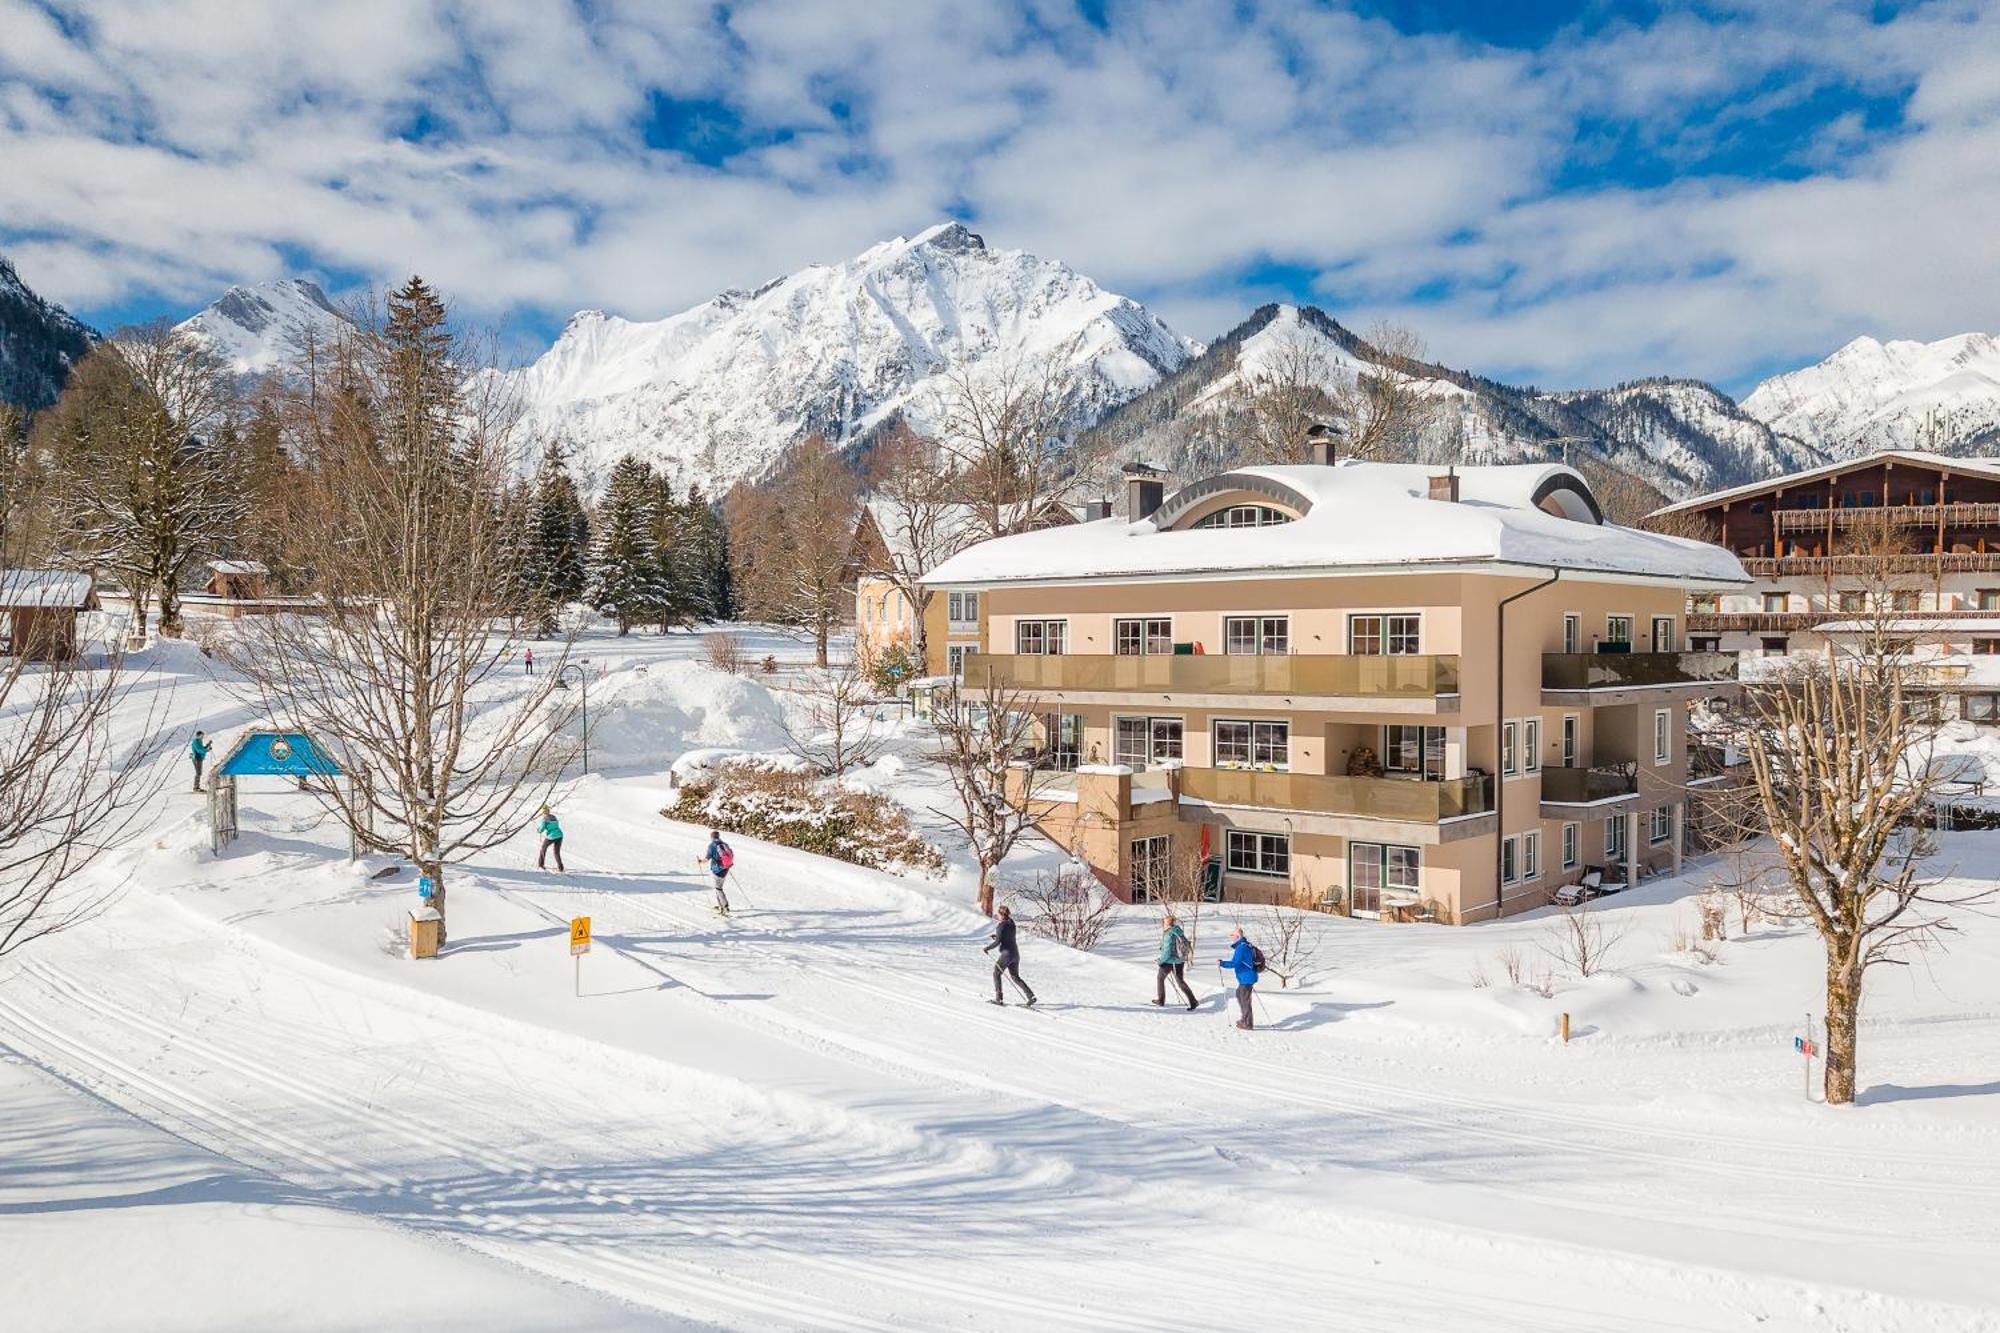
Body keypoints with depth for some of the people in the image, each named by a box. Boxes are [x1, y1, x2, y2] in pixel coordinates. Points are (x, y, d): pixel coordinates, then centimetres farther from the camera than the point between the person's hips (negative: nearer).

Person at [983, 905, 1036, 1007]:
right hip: (1016, 953, 8)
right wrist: (996, 936, 20)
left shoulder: (1001, 925, -14)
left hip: (1006, 953, -8)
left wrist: (987, 948, -7)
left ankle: (999, 999, 8)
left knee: (996, 974, 11)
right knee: (1015, 977, 15)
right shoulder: (1011, 923, 9)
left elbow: (997, 942, -18)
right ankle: (1031, 996, 3)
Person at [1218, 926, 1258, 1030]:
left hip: (1246, 978, -10)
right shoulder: (1245, 945, 11)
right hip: (1246, 978, 10)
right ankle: (1245, 1019, 30)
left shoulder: (1241, 947, -21)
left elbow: (1234, 963, -26)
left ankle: (1247, 1024, 9)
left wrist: (1222, 963, -19)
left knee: (1244, 999, 0)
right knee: (1239, 994, 22)